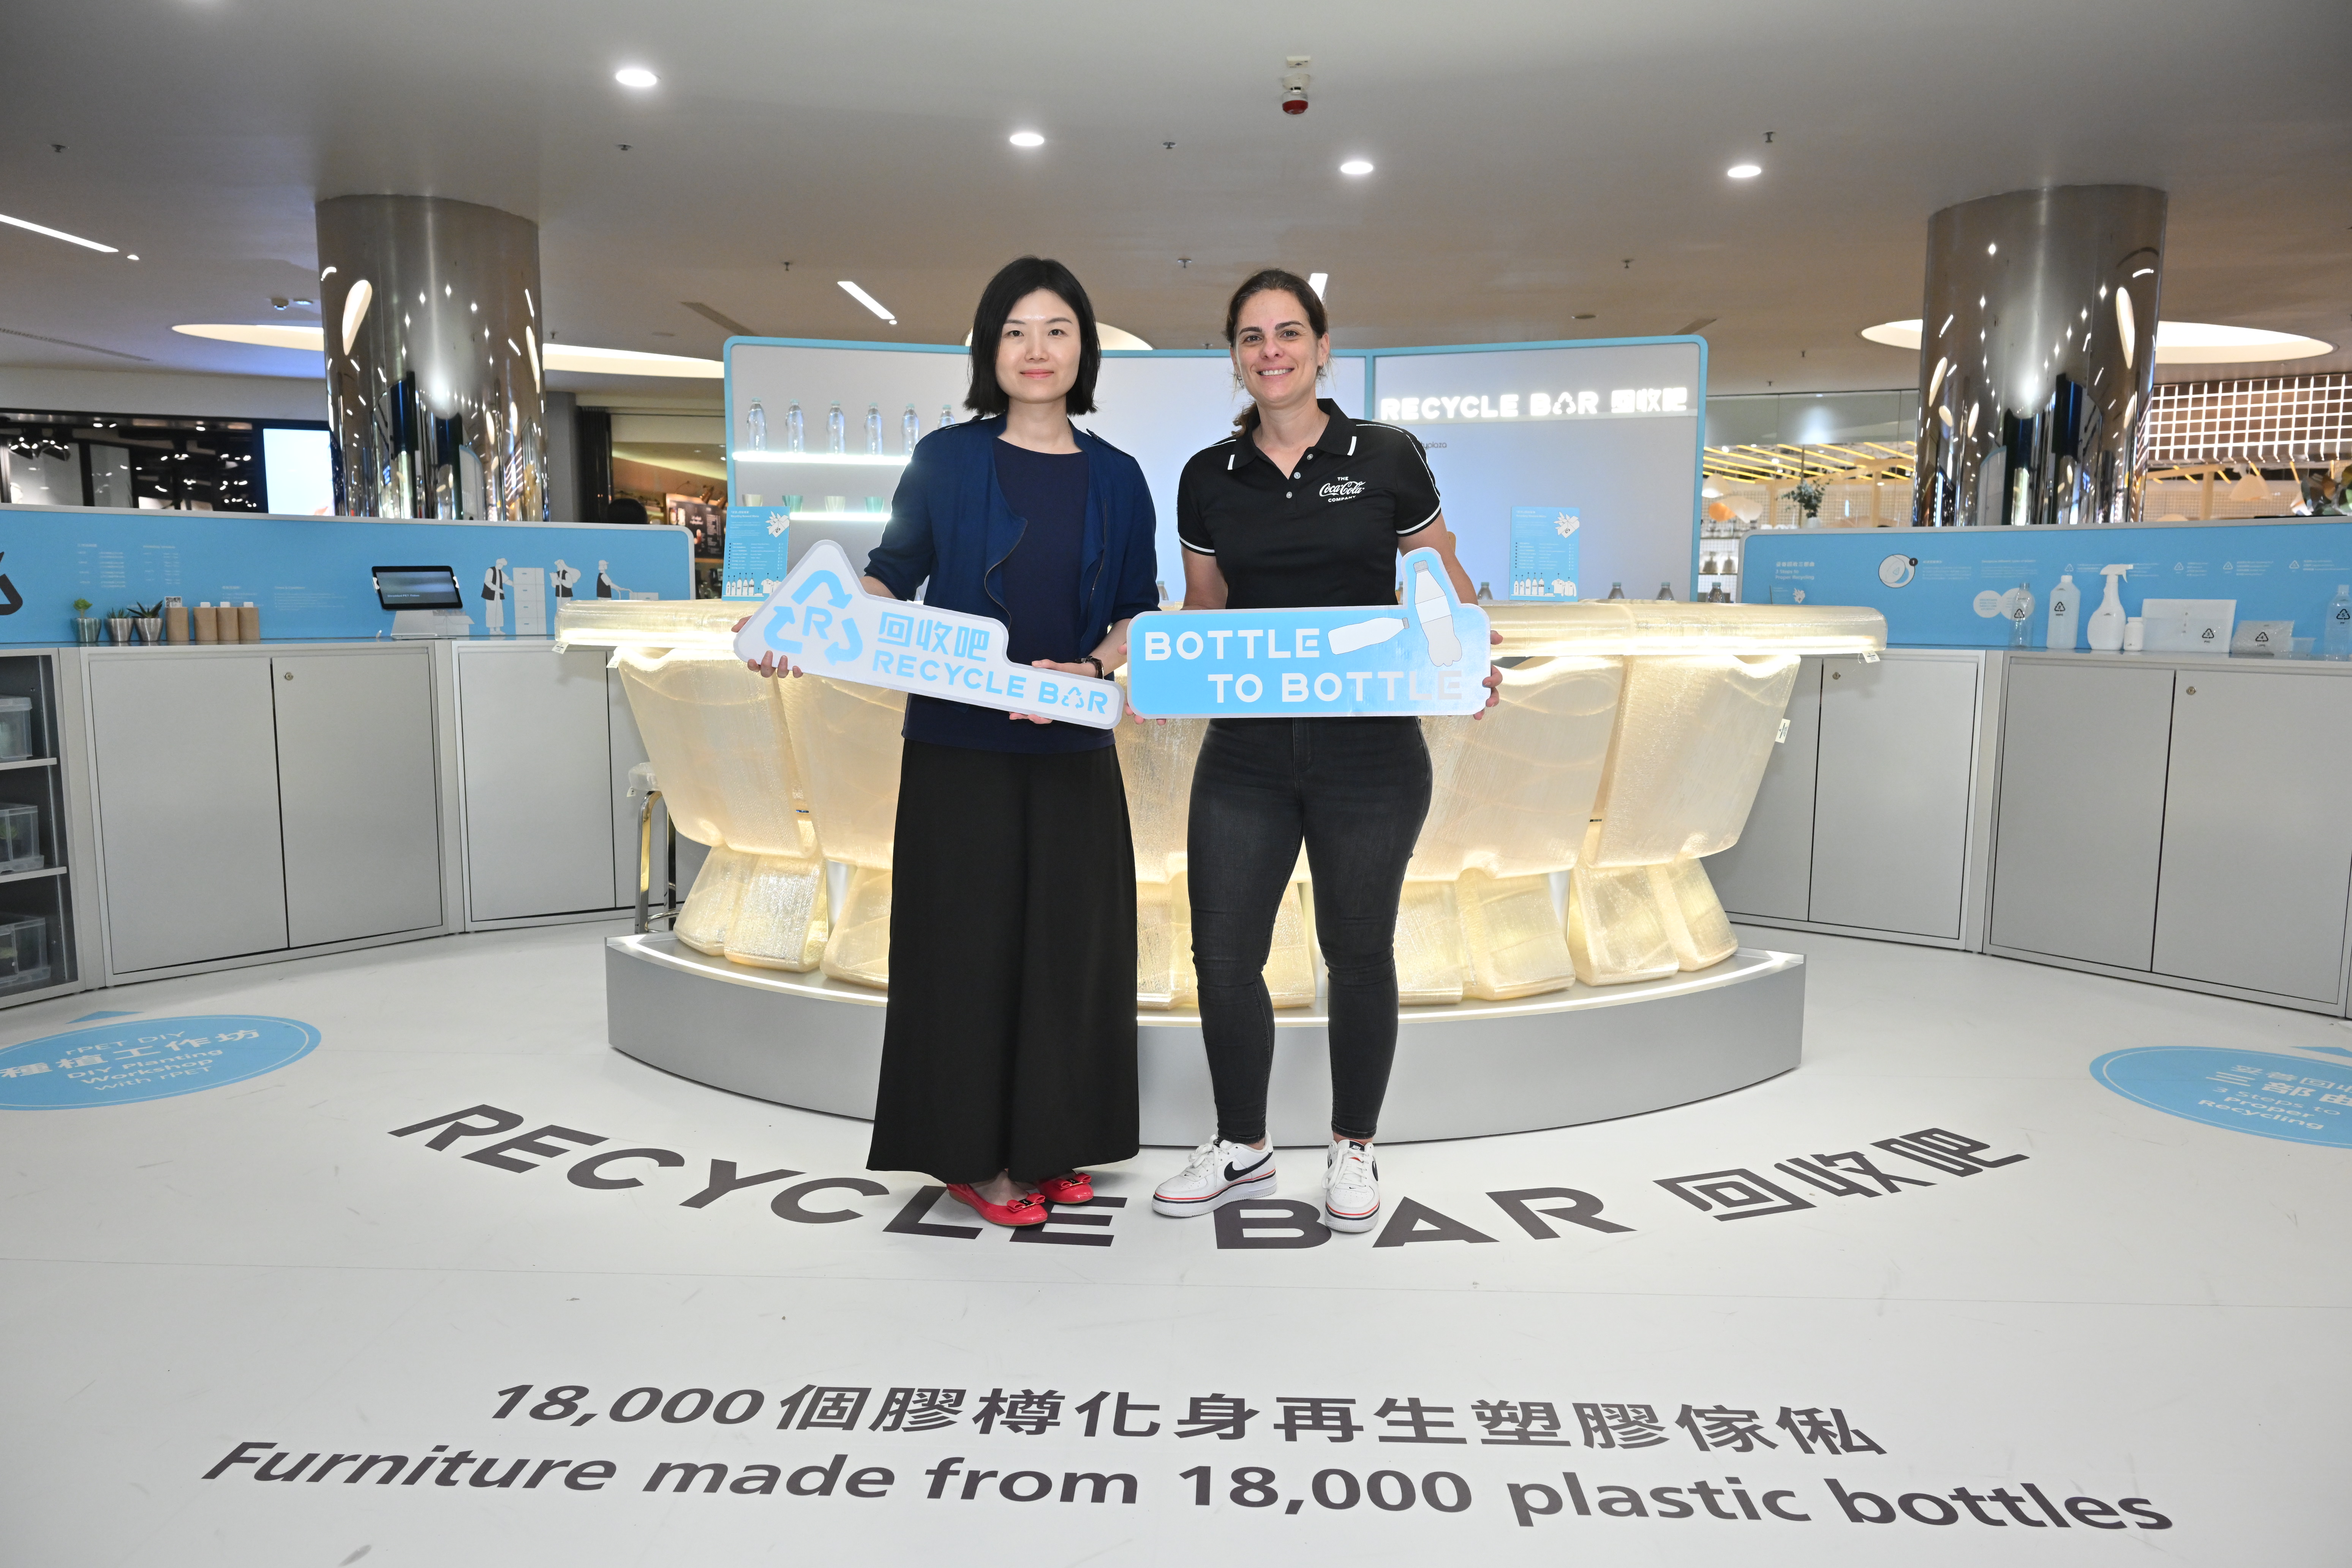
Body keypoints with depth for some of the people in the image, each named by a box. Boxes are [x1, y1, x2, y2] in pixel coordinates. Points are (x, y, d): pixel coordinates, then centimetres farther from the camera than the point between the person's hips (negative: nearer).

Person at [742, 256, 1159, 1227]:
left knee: (1070, 945, 7)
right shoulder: (947, 460, 1)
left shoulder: (1116, 479, 7)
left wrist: (1090, 671, -12)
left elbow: (1138, 620, 7)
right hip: (959, 749, -2)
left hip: (1072, 753, 3)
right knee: (969, 943, 2)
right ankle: (974, 1155, 17)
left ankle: (1050, 1145, 24)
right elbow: (891, 577, 4)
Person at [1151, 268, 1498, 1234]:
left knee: (1358, 951, 10)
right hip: (1245, 752, 3)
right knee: (1222, 951, 4)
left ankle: (1353, 1150, 29)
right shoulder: (1209, 478, 6)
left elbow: (1444, 588, 6)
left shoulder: (1387, 459, -1)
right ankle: (1240, 1151, 25)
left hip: (1370, 750, -2)